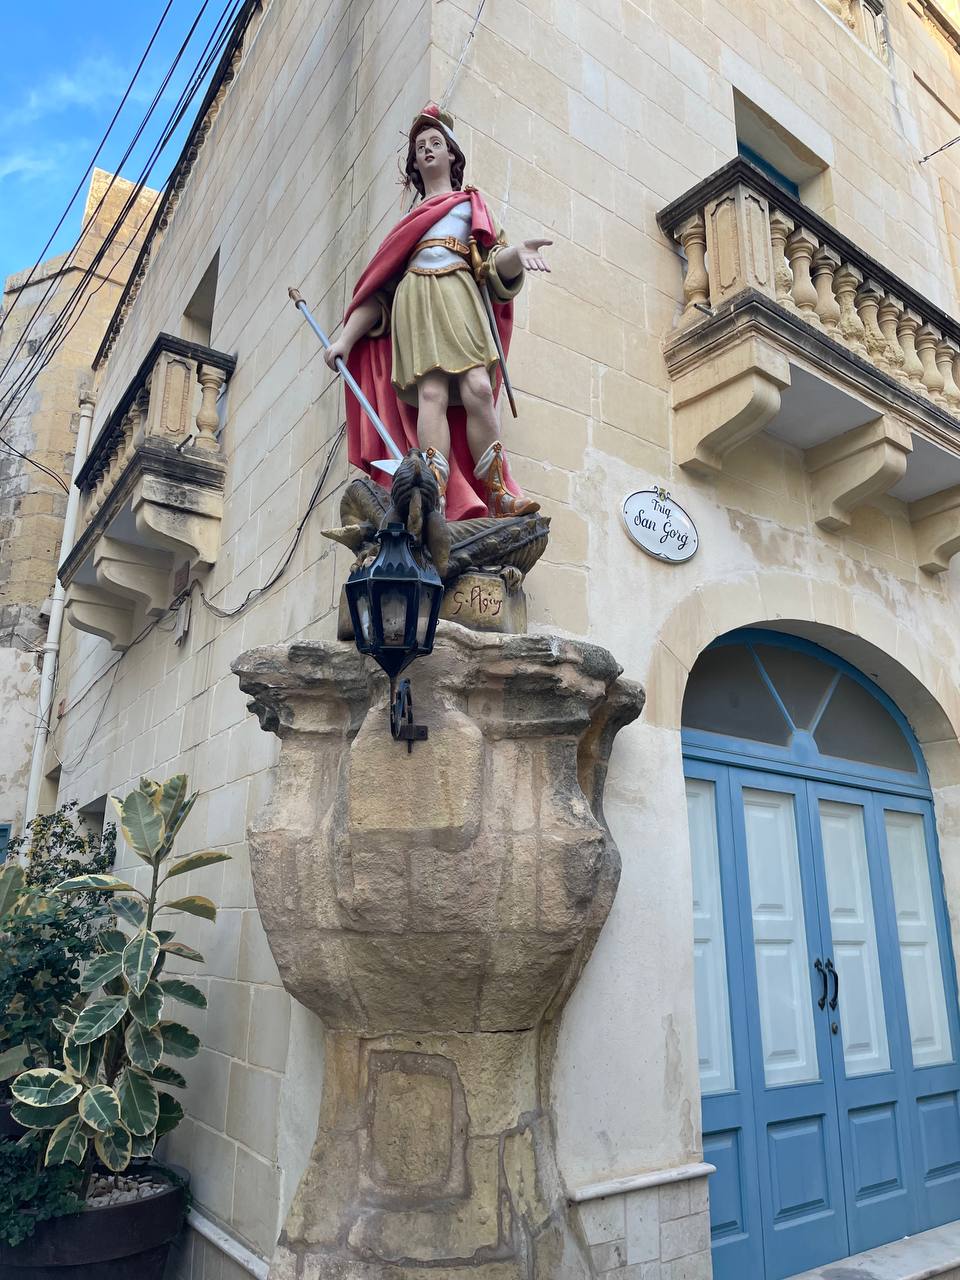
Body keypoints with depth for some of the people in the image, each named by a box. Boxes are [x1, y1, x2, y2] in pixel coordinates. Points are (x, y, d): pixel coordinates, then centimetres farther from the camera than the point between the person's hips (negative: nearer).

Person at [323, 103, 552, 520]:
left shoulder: (470, 203, 27)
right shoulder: (410, 216, 30)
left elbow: (492, 262, 11)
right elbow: (380, 285, 22)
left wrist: (517, 252, -14)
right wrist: (345, 339, 12)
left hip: (460, 298, -1)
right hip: (415, 302, 1)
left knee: (477, 389, -23)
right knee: (431, 394, -21)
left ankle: (501, 499, -27)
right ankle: (434, 501, -37)